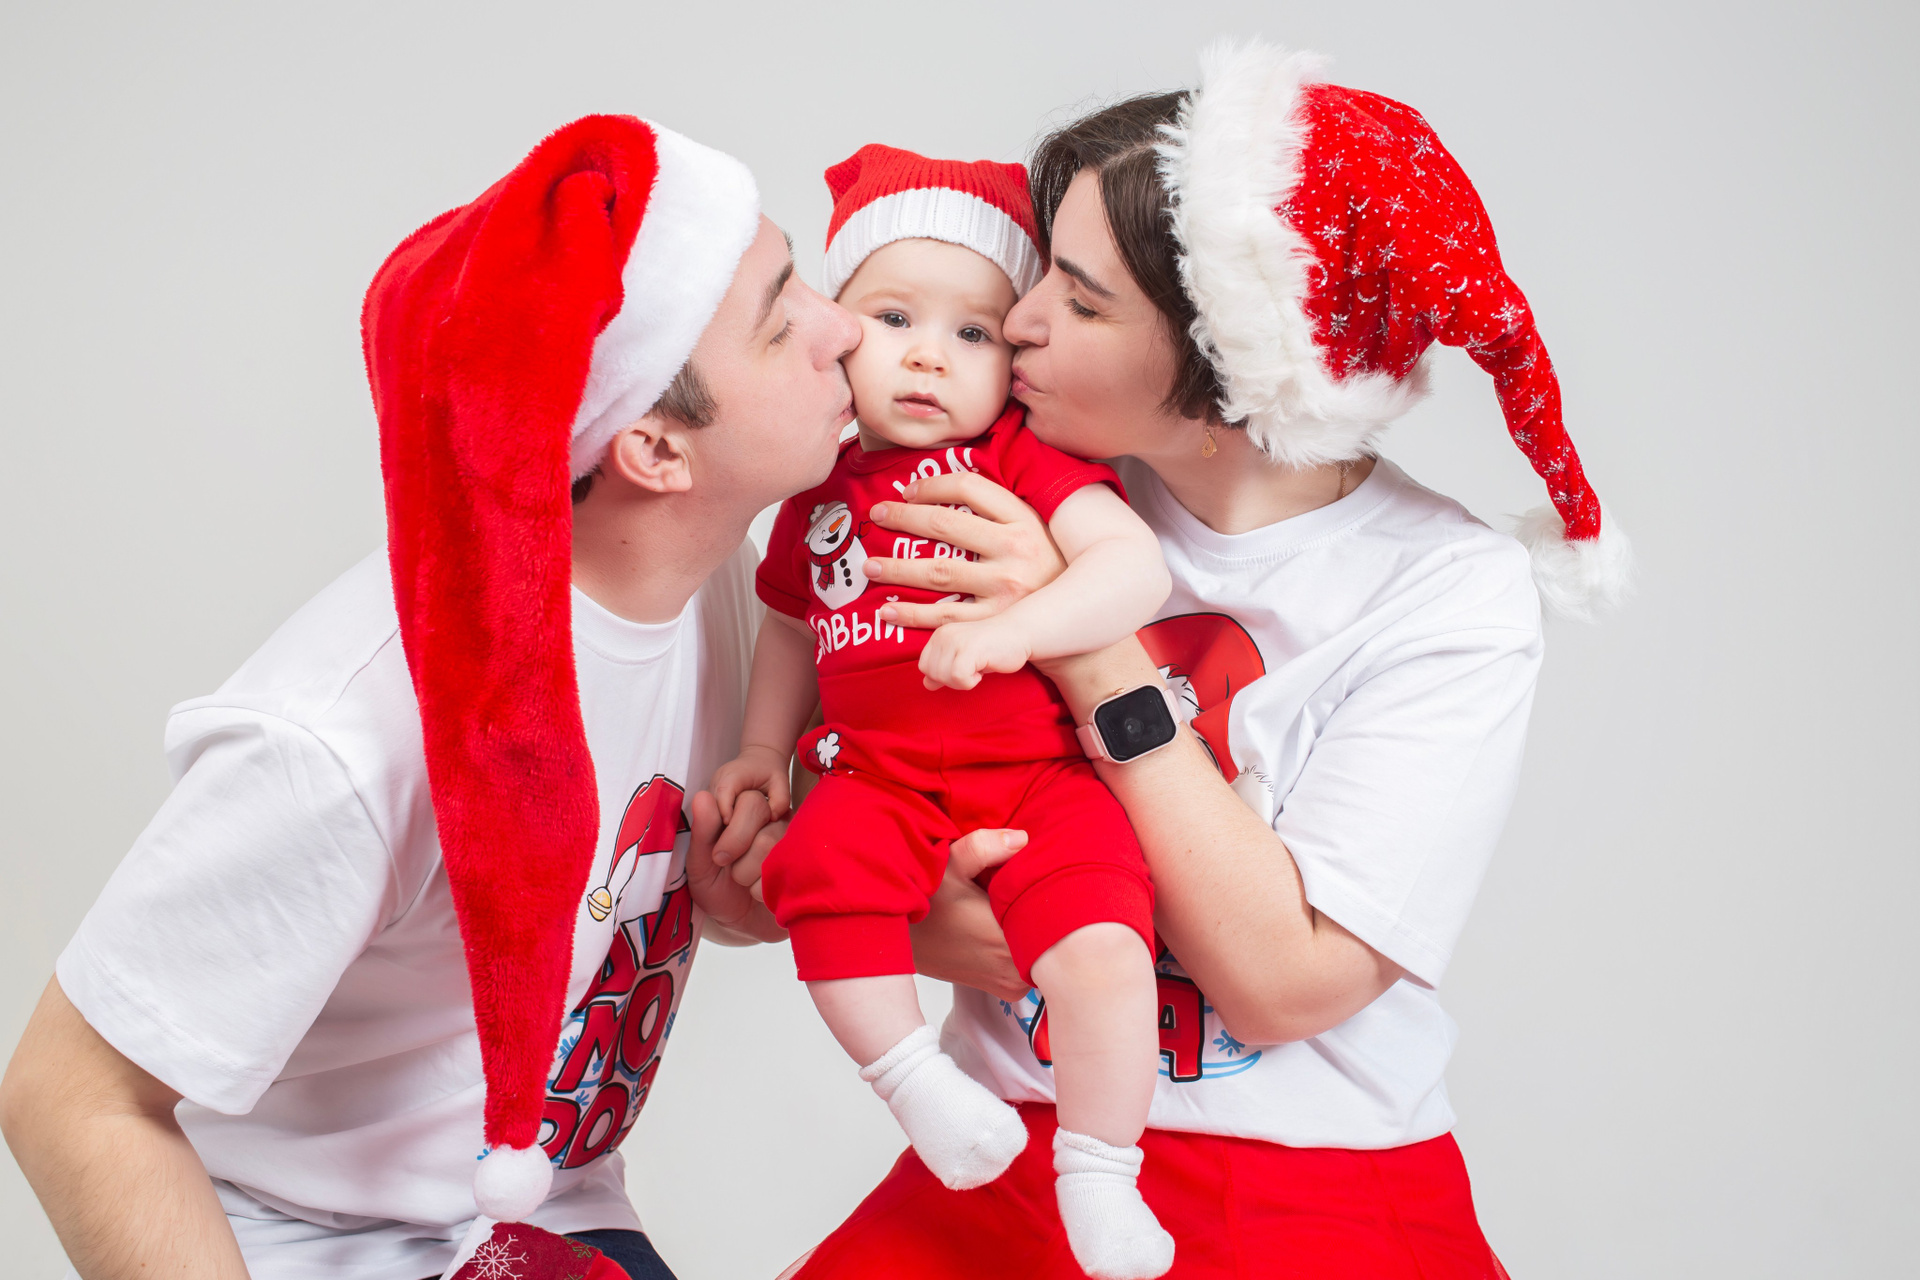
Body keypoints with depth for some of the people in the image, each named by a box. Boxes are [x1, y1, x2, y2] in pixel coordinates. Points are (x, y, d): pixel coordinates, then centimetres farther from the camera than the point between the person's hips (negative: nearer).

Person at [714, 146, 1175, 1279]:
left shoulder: (1026, 456, -1)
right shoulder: (821, 493, 15)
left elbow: (1137, 567, -16)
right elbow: (795, 630, 32)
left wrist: (1015, 625, -30)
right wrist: (761, 748, 26)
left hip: (1039, 770, -4)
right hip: (877, 774, 4)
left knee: (1098, 938, -26)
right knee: (823, 876, -28)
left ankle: (1098, 1172, -7)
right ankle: (914, 1075, -8)